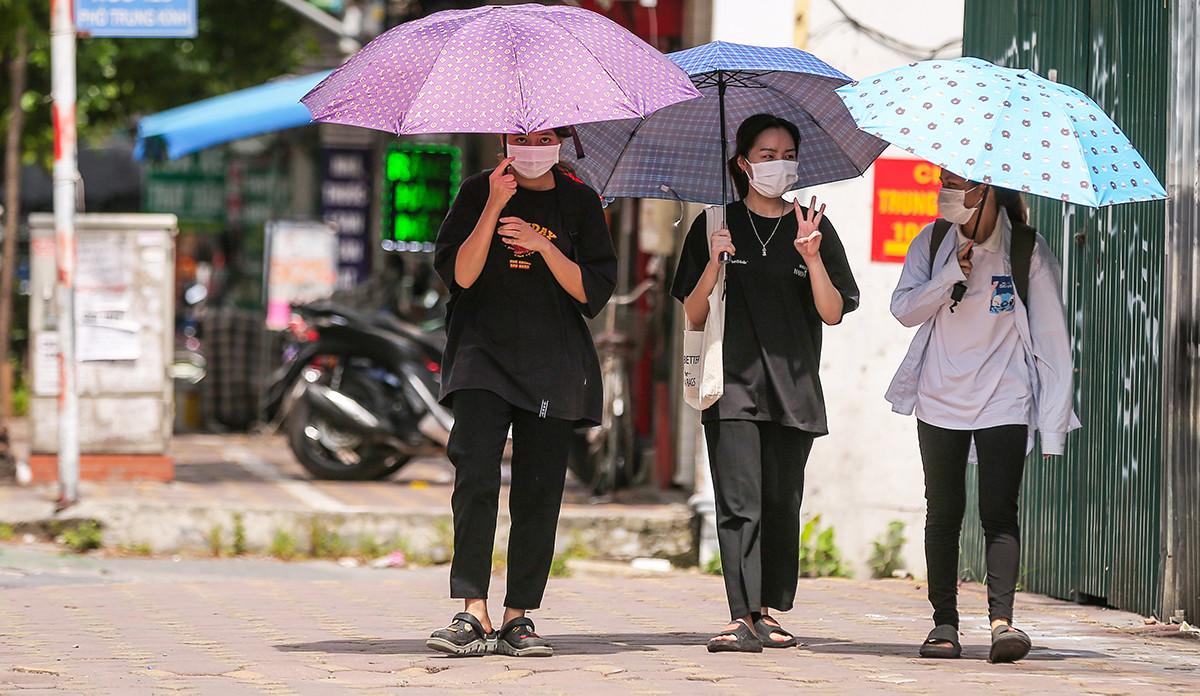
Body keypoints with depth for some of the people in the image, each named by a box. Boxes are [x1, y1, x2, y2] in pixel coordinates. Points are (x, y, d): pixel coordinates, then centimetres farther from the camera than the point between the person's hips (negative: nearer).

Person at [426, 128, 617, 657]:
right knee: (475, 474, -18)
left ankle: (519, 616, 6)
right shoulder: (478, 192, 6)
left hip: (553, 365, 2)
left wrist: (543, 246, -12)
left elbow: (594, 291, 2)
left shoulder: (579, 203, 8)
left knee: (539, 490, -2)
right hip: (483, 352, -2)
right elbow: (458, 273, -5)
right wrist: (494, 207, -13)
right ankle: (473, 613, -19)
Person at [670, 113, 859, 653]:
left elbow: (833, 313, 3)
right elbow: (693, 317, 6)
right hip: (733, 385, -2)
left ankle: (769, 612, 14)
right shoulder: (717, 226, 8)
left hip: (792, 386, 2)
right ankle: (743, 617, -18)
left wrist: (813, 259, -12)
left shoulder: (814, 228, 11)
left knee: (782, 505, 1)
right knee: (740, 502, -13)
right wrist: (714, 265, -11)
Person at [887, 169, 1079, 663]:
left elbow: (1050, 335, -1)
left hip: (1004, 402, -3)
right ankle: (944, 621, 12)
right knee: (943, 513, 5)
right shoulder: (932, 243, 6)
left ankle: (1002, 619, -20)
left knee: (999, 512, -13)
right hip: (940, 400, 3)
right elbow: (904, 310, -2)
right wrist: (953, 275, -17)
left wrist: (1052, 422, -5)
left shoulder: (1028, 250, -3)